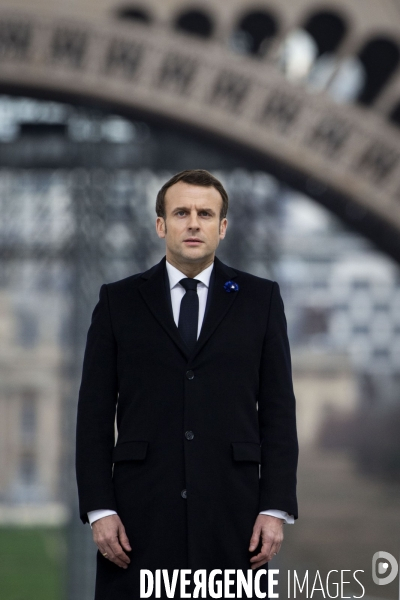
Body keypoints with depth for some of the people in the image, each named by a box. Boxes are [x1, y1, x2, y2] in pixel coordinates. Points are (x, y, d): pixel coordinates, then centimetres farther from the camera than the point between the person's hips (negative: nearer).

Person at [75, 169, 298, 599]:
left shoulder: (261, 299, 9)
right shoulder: (119, 301, 8)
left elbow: (278, 409, 6)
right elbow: (95, 413, 5)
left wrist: (276, 508, -2)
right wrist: (98, 508, -4)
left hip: (231, 513, 0)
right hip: (140, 514, 0)